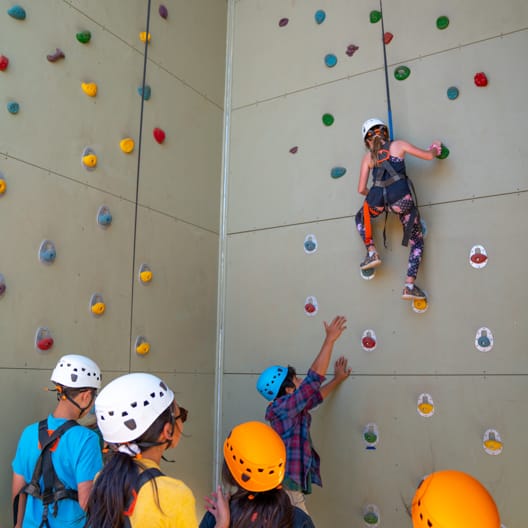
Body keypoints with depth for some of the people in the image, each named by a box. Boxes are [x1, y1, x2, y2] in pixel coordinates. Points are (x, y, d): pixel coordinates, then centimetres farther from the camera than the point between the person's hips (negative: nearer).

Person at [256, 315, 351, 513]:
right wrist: (330, 339, -18)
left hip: (291, 488, 9)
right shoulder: (283, 407, -17)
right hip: (287, 489, -9)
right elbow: (315, 376, -21)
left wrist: (337, 380, 32)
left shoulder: (291, 409, 8)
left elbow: (315, 395, 26)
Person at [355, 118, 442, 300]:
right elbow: (428, 156, 18)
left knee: (360, 218, 36)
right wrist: (435, 149, 40)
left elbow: (361, 189, 16)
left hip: (378, 199, 1)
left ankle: (372, 253, 18)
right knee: (417, 242, 13)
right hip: (401, 198, -1)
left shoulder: (367, 157, 20)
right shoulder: (398, 145, 16)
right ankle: (409, 286, 2)